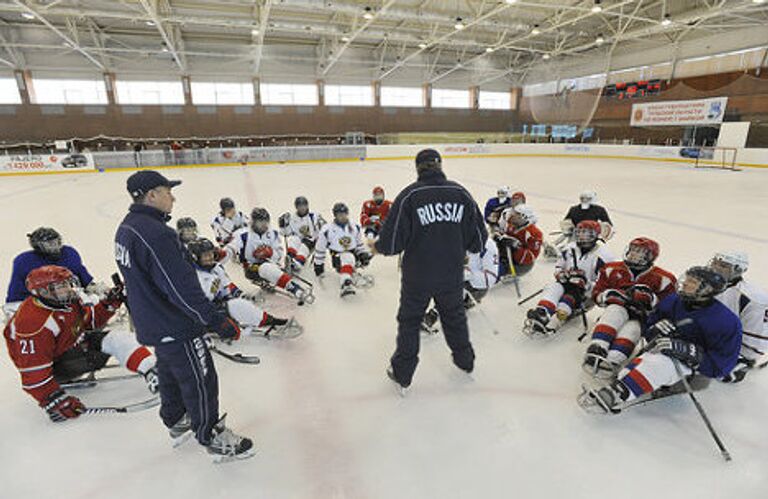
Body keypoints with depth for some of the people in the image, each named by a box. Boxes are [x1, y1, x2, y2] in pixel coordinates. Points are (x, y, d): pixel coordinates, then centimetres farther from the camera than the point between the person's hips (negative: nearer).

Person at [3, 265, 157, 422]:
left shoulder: (68, 301, -7)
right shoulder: (32, 322, -29)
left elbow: (90, 320, 11)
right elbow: (32, 368, -29)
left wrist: (109, 304, -8)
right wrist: (53, 400, -33)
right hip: (54, 365, -8)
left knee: (116, 339, -11)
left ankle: (151, 370, -17)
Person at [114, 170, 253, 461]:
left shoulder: (126, 227, 5)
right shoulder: (154, 234, -29)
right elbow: (182, 289, -31)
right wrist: (218, 321, -25)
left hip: (152, 323, 10)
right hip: (175, 327, -10)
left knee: (171, 373, 27)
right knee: (200, 381, 6)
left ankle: (176, 421, 49)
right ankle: (212, 438, 25)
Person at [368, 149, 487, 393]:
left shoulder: (408, 196, -14)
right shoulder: (461, 194, -3)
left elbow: (393, 241, -15)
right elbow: (478, 240, 0)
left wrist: (377, 247, 6)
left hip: (417, 276, -3)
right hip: (452, 275, 3)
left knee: (409, 322, 15)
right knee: (455, 316, 25)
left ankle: (402, 374, 28)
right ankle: (465, 360, 47)